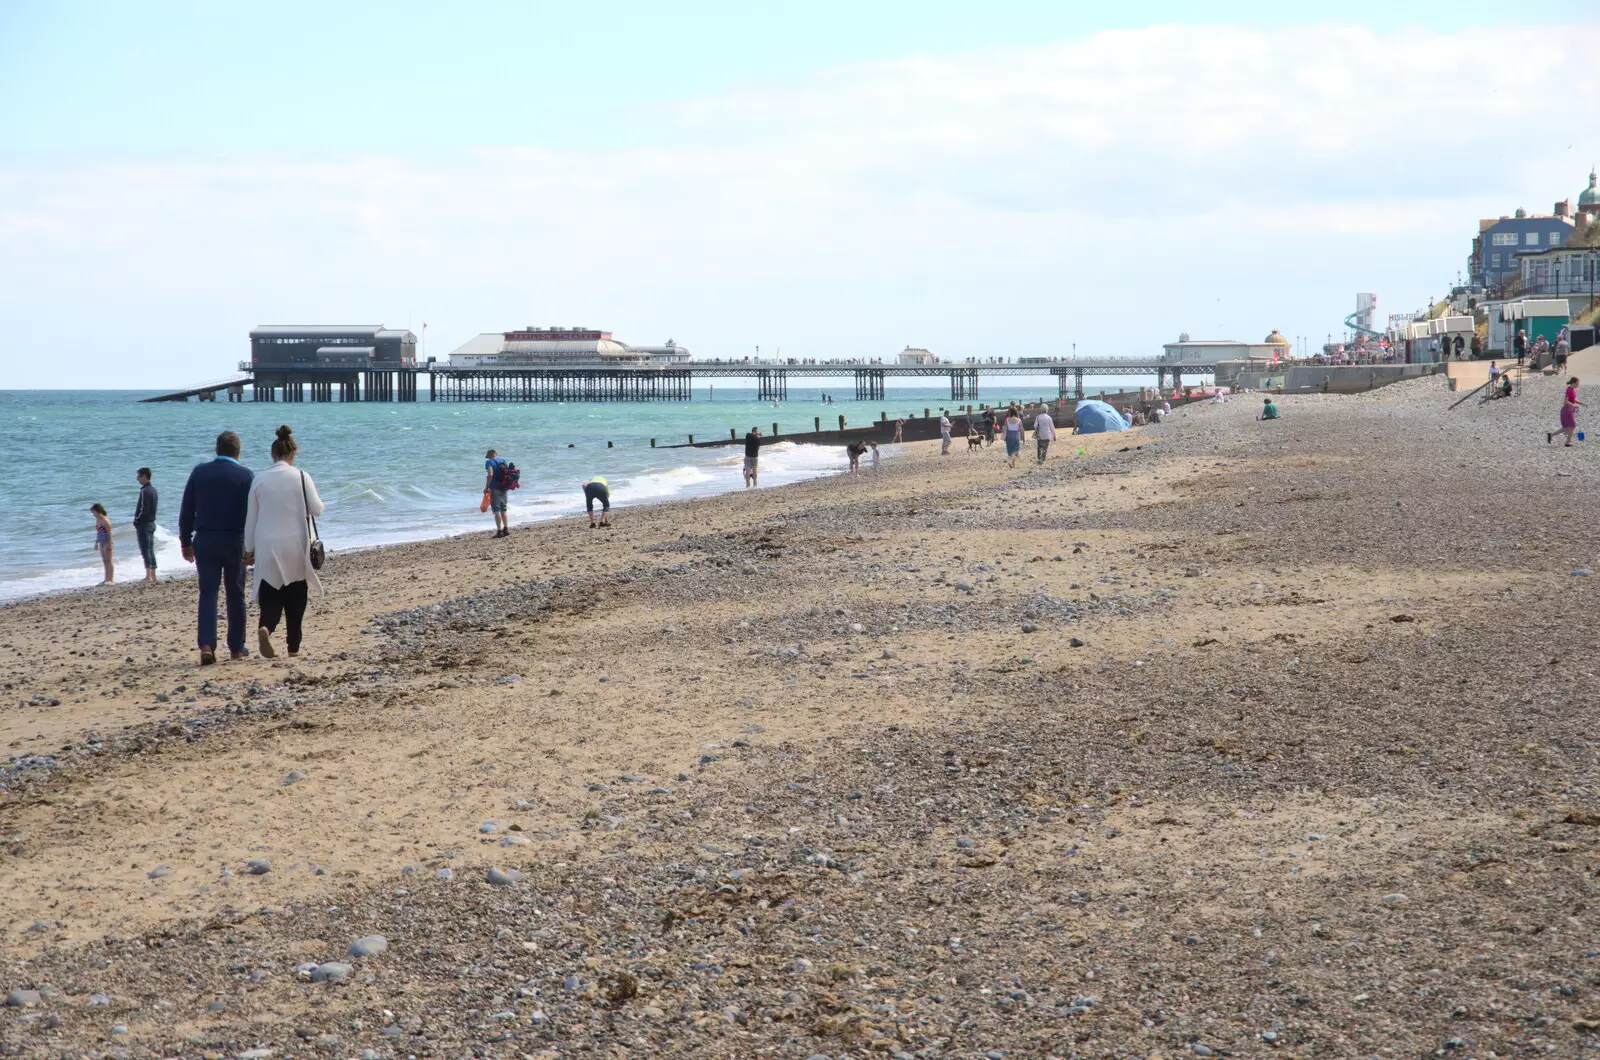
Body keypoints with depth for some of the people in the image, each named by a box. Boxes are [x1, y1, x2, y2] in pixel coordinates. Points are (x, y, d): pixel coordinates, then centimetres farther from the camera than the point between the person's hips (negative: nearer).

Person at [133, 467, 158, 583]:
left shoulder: (145, 491, -17)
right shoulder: (153, 490, 13)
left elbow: (144, 510, -22)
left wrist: (136, 522, -10)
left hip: (144, 524, -9)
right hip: (151, 523, 9)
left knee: (145, 550, -9)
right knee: (150, 550, 12)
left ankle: (148, 576, -13)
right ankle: (153, 576, 15)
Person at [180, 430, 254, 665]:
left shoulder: (199, 472, 2)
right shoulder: (245, 475, -5)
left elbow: (186, 511, 4)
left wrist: (185, 542, 12)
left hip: (204, 541, 1)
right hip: (234, 541, -1)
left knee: (208, 593, 1)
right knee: (235, 595, 10)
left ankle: (206, 645, -15)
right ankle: (236, 647, 17)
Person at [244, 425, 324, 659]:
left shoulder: (259, 480, 0)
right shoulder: (301, 477, -7)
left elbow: (250, 518, 5)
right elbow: (316, 509, -3)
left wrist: (249, 549, 13)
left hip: (267, 546, 1)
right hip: (294, 545, -1)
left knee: (270, 594, 4)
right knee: (296, 596, 11)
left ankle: (265, 627, -25)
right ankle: (293, 647, 14)